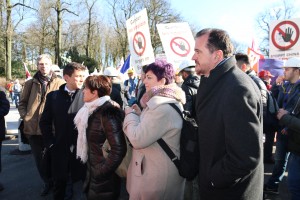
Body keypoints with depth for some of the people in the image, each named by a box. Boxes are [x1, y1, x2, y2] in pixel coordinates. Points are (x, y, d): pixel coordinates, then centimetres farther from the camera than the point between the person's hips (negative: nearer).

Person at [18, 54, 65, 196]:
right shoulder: (30, 83, 10)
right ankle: (47, 182, 33)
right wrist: (25, 116, 1)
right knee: (39, 158, 13)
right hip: (33, 127, 3)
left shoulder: (60, 83, 1)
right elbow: (22, 102, 16)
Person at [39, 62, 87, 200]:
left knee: (80, 184, 10)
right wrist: (50, 143, 1)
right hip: (60, 149, 2)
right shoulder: (53, 96, 2)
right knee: (59, 185, 17)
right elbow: (45, 122, 6)